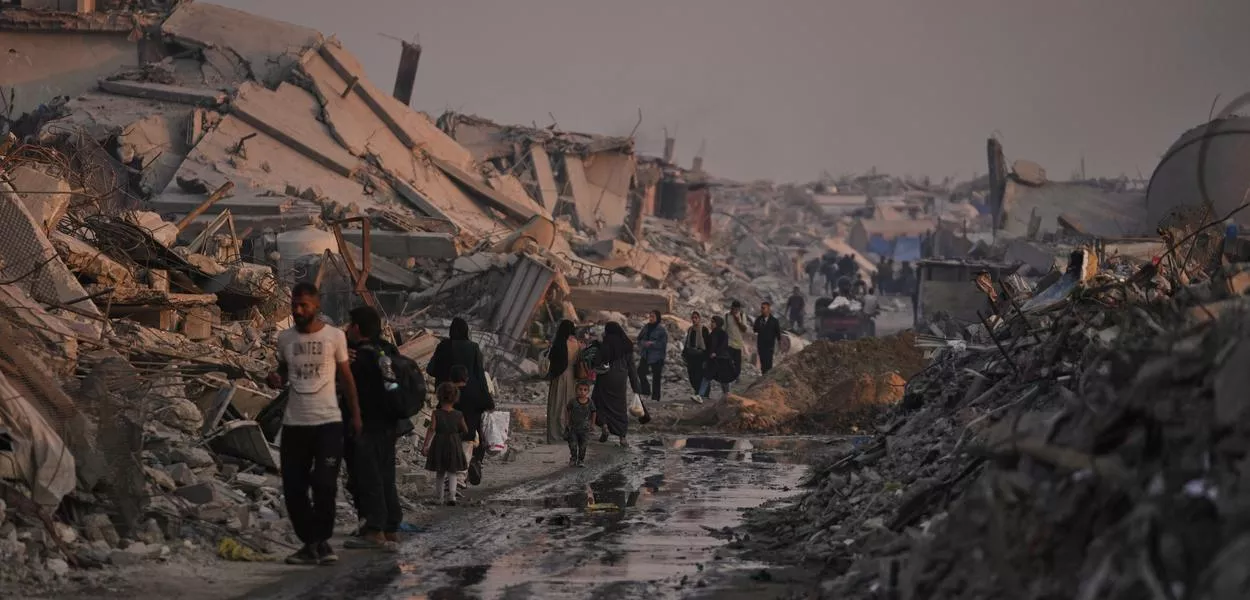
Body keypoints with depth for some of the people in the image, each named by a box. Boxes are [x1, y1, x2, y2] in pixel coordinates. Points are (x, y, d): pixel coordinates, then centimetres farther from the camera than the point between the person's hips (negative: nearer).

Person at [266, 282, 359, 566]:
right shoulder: (285, 338, 6)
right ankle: (310, 542, 14)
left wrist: (356, 414, 7)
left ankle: (322, 541, 5)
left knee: (324, 485, -9)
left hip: (328, 422, -3)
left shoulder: (335, 336, -1)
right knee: (293, 488, 2)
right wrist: (276, 380, -3)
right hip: (294, 423, 3)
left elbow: (347, 377, 8)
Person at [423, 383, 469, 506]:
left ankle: (440, 497, 17)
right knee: (452, 473, 6)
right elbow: (466, 431, 6)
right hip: (454, 444, 1)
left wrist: (426, 445, -16)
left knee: (439, 473, 12)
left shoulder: (436, 414, -8)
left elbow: (431, 430, -15)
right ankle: (452, 495, -11)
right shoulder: (458, 415, -3)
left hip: (439, 444, -1)